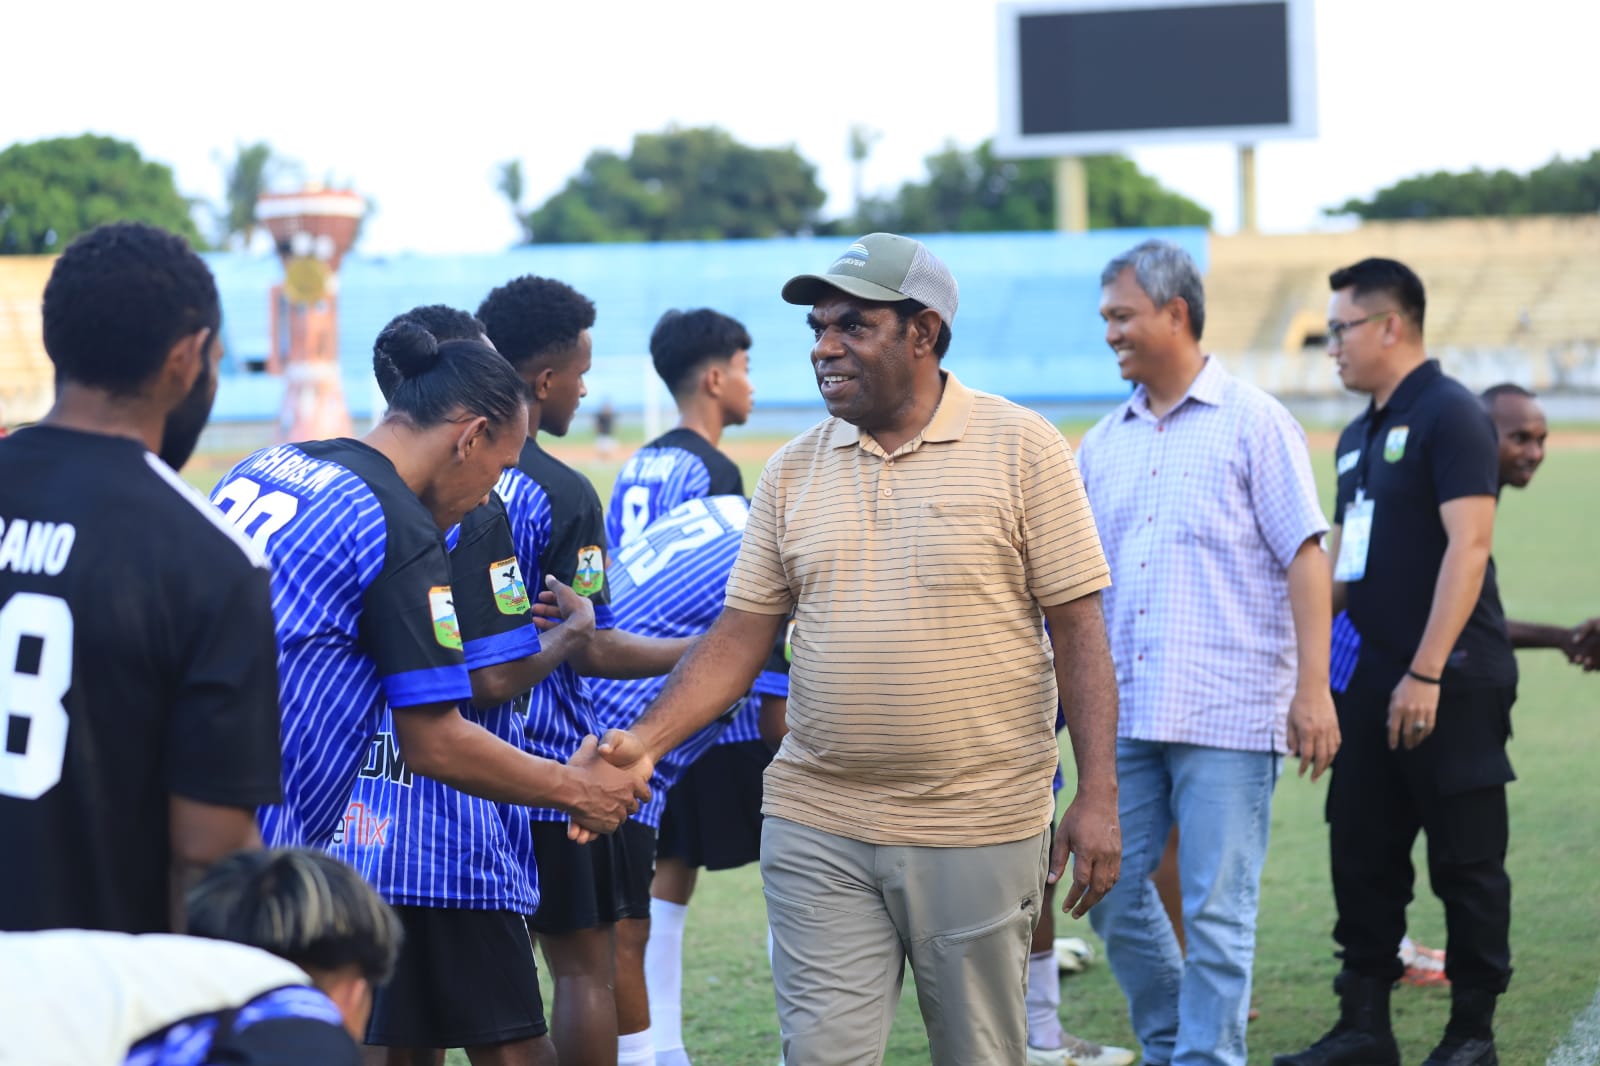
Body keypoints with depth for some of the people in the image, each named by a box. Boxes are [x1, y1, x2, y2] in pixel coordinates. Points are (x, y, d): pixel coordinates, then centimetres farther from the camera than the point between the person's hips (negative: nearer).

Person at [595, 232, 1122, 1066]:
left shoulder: (1021, 448, -4)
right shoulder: (794, 471, 7)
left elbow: (1078, 629, -4)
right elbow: (741, 636, 7)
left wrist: (1097, 796, -10)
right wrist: (645, 742, -7)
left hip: (979, 830, -3)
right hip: (817, 829, 3)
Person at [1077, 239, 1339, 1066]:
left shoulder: (1252, 423, -1)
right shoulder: (1104, 443, 14)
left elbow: (1305, 556, -5)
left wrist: (1313, 689, -12)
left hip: (1227, 713, -6)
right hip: (1125, 711, 6)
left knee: (1216, 911, -3)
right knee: (1111, 890, 8)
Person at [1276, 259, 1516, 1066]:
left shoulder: (1449, 416, -10)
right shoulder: (1358, 436, 16)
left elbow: (1468, 547, -18)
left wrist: (1427, 673, -23)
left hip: (1449, 685, -8)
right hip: (1371, 682, 8)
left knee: (1466, 861, 0)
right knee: (1362, 857, 9)